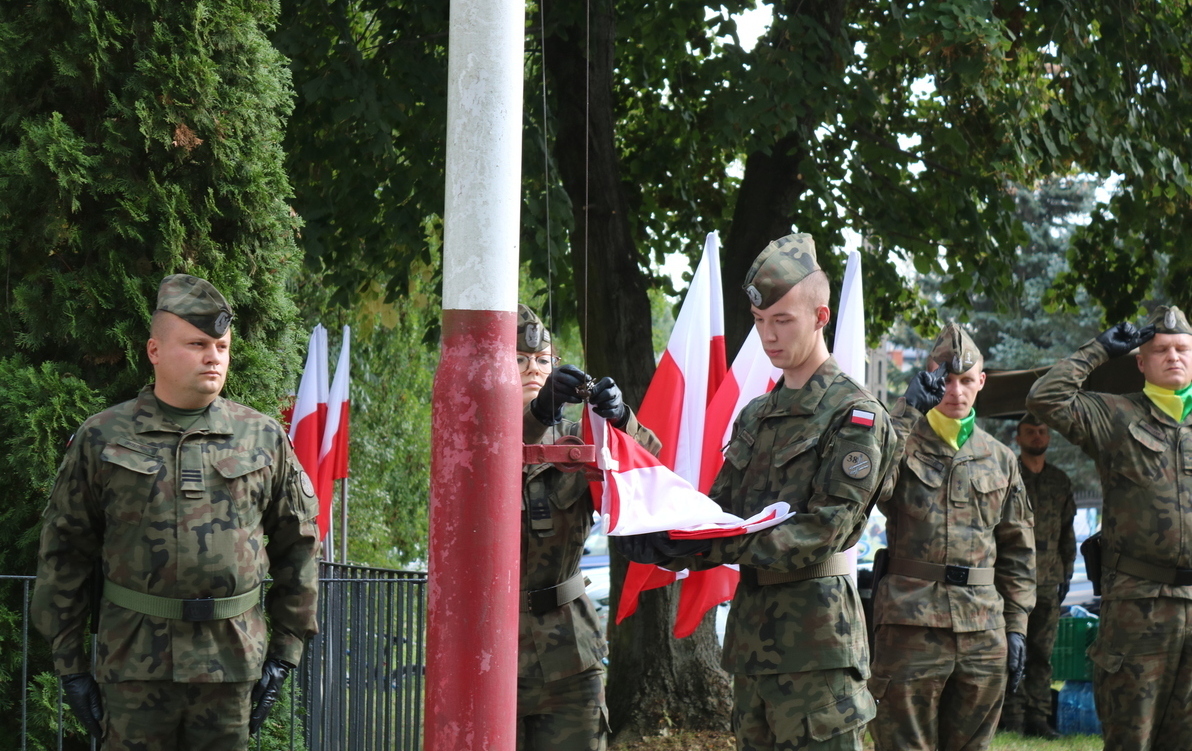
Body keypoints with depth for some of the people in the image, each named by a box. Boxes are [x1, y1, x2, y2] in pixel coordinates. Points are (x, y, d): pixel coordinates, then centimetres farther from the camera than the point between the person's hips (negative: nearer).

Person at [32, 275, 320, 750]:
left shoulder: (264, 439, 8)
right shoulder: (101, 440, 4)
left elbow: (299, 546, 12)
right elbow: (63, 554, 6)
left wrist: (286, 652, 7)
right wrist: (69, 662, 2)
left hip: (232, 659, 1)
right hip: (133, 663, -1)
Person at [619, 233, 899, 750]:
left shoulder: (853, 415, -6)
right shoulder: (756, 416, 19)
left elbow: (825, 529, -16)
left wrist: (728, 547, -25)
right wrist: (662, 541, -7)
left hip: (815, 632, -8)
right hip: (751, 627, 8)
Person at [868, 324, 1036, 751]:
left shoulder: (1000, 459, 14)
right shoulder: (904, 443, 3)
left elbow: (1017, 550, 16)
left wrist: (1016, 627, 9)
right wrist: (908, 410, -20)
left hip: (983, 633, 4)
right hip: (910, 627, -4)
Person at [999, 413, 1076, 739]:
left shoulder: (1060, 481, 17)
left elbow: (1067, 530, 21)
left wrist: (1066, 572, 14)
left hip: (1048, 580, 4)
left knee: (1042, 652, 4)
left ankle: (1038, 717, 7)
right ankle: (1013, 717, -6)